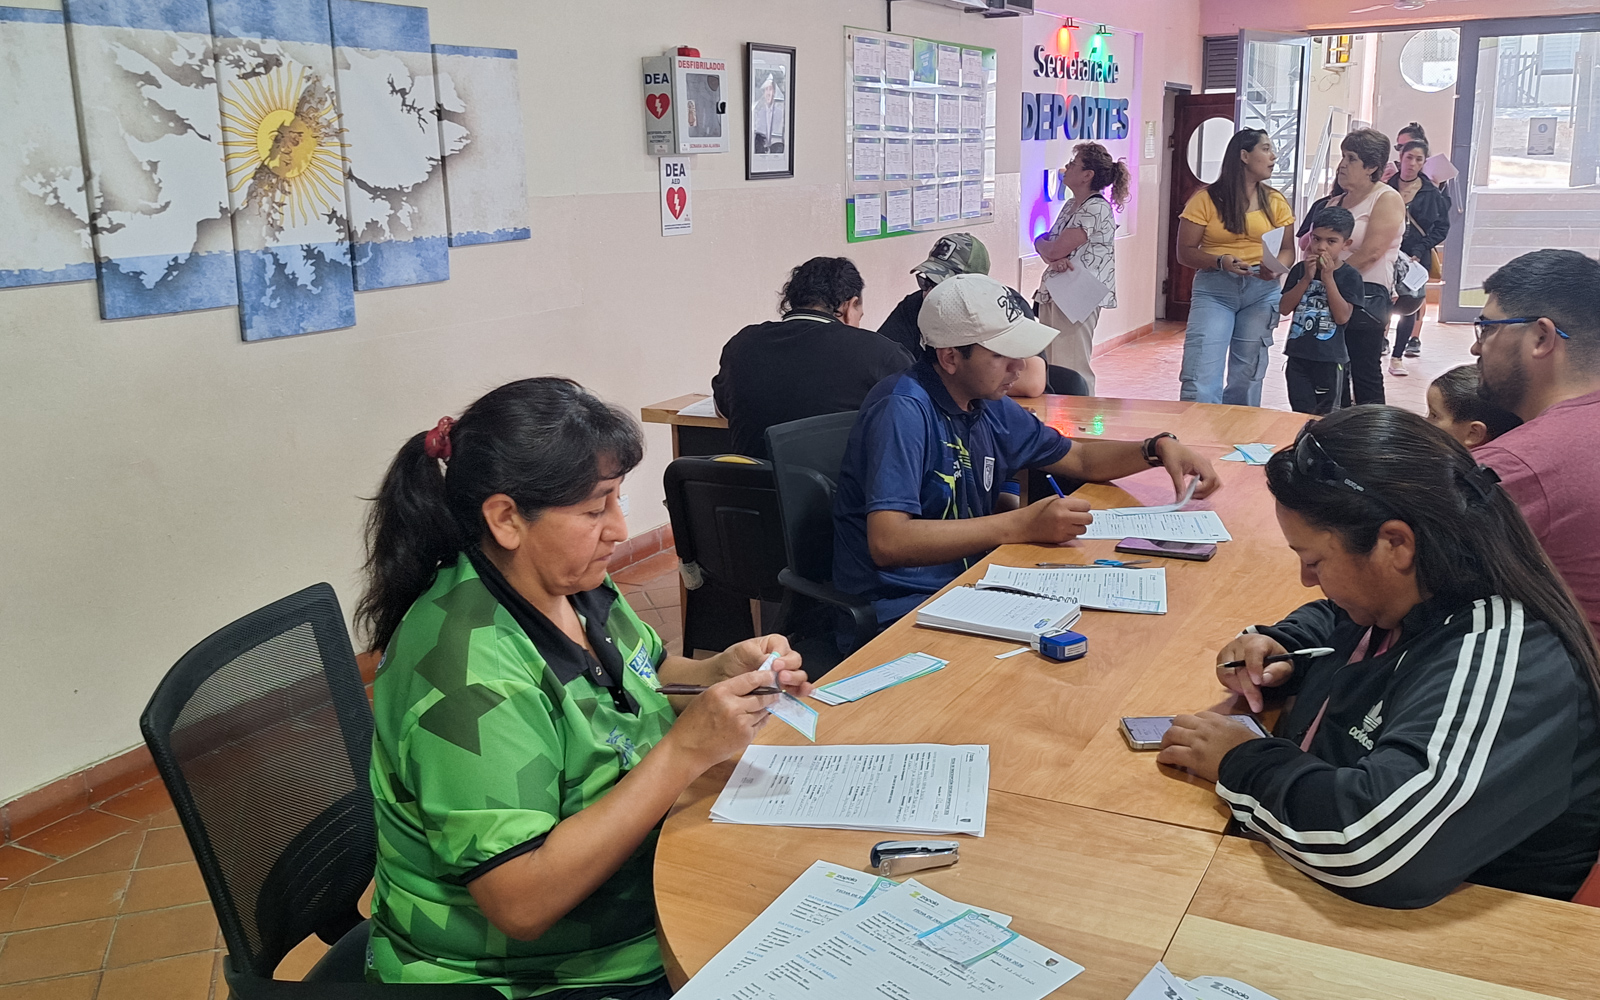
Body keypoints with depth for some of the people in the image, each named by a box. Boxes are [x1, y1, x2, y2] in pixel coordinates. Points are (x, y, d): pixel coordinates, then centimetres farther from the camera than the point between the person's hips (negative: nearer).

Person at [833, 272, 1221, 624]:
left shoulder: (988, 406, 9)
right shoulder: (903, 411, -19)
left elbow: (1079, 458, 24)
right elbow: (887, 543, -29)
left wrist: (1160, 448, 6)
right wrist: (1022, 525, -29)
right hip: (897, 613, -9)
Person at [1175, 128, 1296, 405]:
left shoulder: (1275, 202, 11)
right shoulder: (1206, 199, -1)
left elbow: (1288, 249, 10)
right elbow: (1185, 252, -2)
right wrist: (1220, 262, -20)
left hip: (1262, 291, 4)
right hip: (1214, 290, -3)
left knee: (1247, 377, 8)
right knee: (1200, 381, -14)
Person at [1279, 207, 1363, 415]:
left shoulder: (1349, 276, -6)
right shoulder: (1300, 269, 3)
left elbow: (1342, 317, -16)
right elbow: (1284, 308, -3)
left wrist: (1328, 278, -19)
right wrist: (1307, 278, -13)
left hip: (1329, 359, -2)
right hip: (1298, 355, 3)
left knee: (1325, 416, 9)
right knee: (1300, 414, 5)